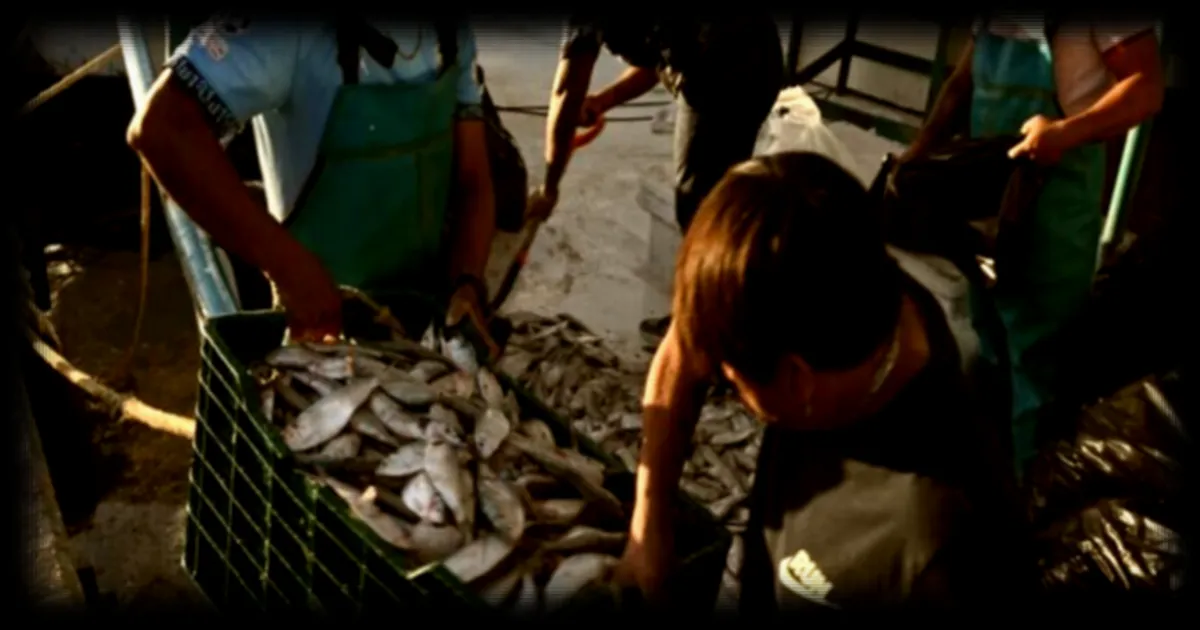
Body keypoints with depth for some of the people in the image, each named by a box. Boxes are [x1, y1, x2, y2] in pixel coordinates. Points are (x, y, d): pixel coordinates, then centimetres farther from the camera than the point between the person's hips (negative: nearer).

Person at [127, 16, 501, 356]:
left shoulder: (454, 35, 0)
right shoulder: (292, 31, -21)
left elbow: (472, 180, 0)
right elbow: (162, 128, -31)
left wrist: (466, 283, -18)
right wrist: (292, 268, -34)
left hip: (431, 309, 6)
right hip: (327, 321, -6)